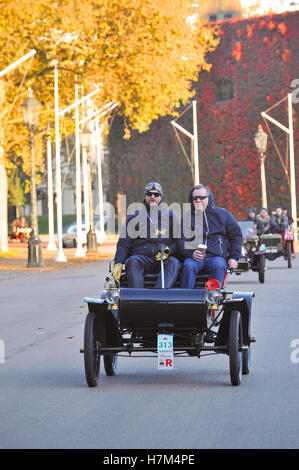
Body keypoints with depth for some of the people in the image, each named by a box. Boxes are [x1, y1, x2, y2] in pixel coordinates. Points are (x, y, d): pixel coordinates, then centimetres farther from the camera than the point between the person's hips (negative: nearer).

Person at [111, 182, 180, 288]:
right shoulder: (134, 218, 14)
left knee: (174, 262, -31)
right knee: (133, 261, -33)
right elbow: (123, 243, 8)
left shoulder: (170, 216, 16)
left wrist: (168, 251, -8)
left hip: (163, 260, 0)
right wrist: (118, 264, -8)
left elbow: (177, 242, 14)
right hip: (141, 257, 0)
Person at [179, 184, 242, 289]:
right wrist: (192, 253, -16)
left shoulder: (223, 214, 12)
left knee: (218, 265, -35)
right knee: (188, 266, -33)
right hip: (194, 257, 0)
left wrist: (234, 257, 8)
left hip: (217, 256, 0)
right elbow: (182, 241, 6)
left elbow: (236, 235, 18)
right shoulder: (187, 217, 12)